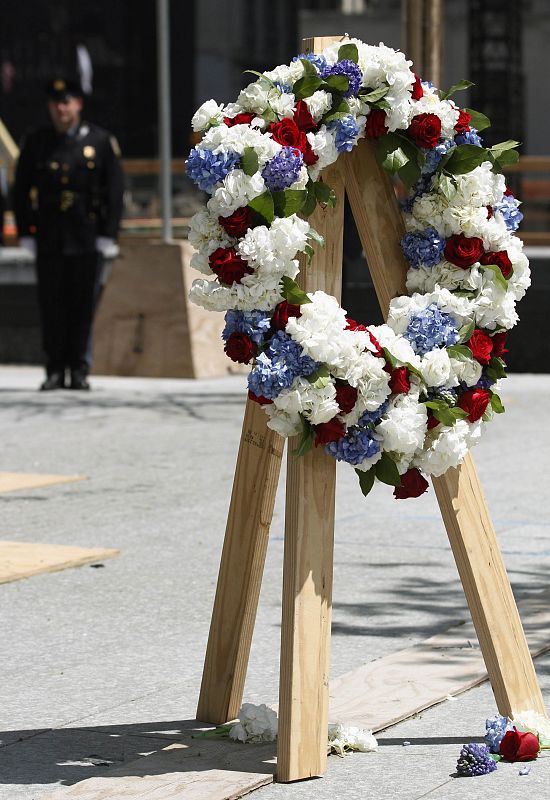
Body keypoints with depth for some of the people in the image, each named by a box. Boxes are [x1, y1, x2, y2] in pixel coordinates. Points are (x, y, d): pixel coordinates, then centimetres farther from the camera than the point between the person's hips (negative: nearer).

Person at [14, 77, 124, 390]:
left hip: (88, 238, -1)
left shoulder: (101, 141, 3)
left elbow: (115, 191, 1)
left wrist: (108, 235, -5)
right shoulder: (36, 143, 8)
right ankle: (55, 370, 7)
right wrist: (26, 233, 2)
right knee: (52, 305, 1)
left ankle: (80, 370, 9)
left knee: (84, 305, 1)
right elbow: (21, 190, 9)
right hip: (49, 239, 1)